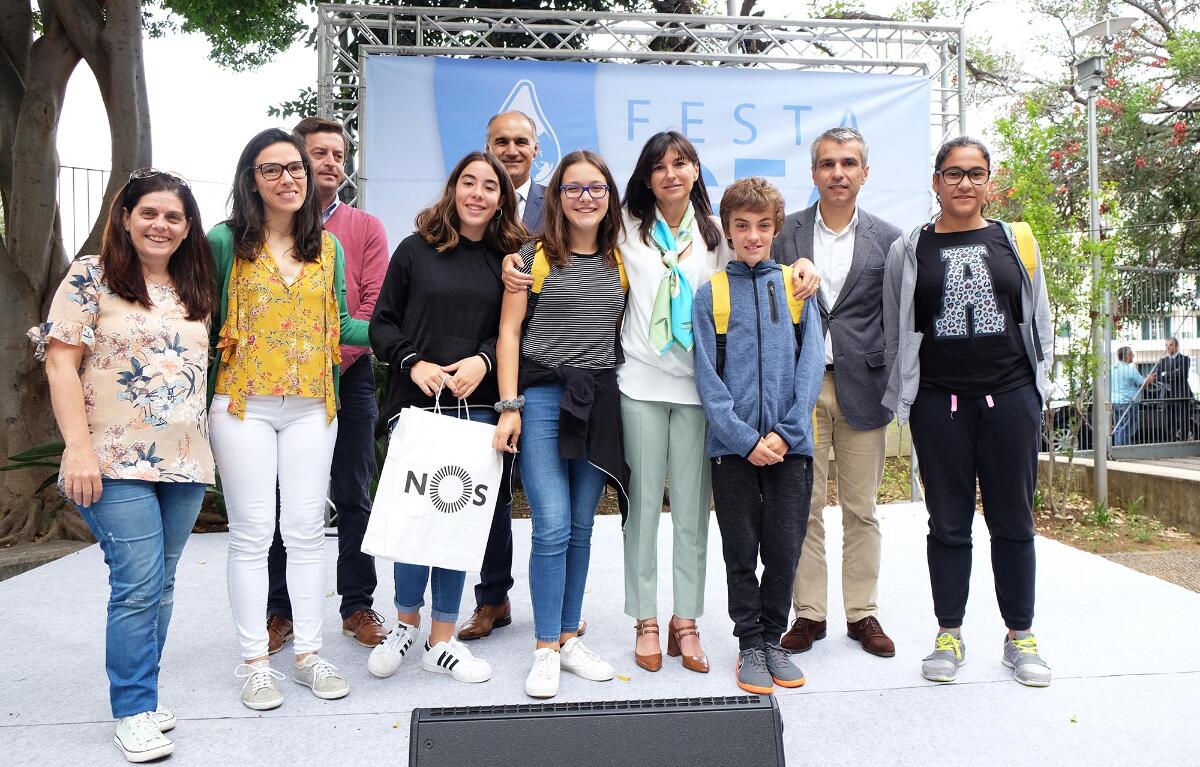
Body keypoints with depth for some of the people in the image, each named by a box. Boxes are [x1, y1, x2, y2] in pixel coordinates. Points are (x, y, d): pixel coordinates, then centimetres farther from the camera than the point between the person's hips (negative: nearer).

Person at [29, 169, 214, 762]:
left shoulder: (194, 289, 12)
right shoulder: (91, 277, -3)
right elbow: (60, 363, -7)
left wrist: (209, 447, 11)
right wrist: (79, 447, -16)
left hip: (185, 465, 5)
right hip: (118, 465, -5)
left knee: (159, 588, 11)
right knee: (139, 586, -8)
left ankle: (138, 693, 24)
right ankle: (133, 713, 5)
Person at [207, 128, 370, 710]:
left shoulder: (328, 246, 10)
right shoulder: (224, 242, 0)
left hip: (312, 406, 3)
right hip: (243, 405, -2)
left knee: (306, 529, 7)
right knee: (252, 532, 3)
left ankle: (309, 653, 18)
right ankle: (254, 662, 14)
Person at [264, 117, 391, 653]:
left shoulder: (365, 228, 7)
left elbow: (374, 305, -2)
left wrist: (332, 357, -13)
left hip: (347, 376, 0)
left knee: (353, 496, 6)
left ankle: (358, 606, 17)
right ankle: (280, 609, 19)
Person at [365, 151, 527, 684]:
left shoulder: (508, 259, 8)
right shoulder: (417, 250, 5)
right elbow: (382, 322, 5)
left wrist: (483, 360, -9)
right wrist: (413, 363, -10)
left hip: (477, 405, 1)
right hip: (414, 401, -1)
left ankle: (442, 639, 18)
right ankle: (406, 621, 26)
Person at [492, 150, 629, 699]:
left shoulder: (619, 261, 12)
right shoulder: (535, 255, 1)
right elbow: (508, 332, -2)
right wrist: (510, 406, -9)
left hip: (600, 401, 4)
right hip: (542, 396, -4)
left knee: (581, 528, 9)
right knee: (553, 527, -9)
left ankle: (569, 638, 22)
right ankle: (546, 651, 4)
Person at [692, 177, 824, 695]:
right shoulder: (710, 294, 2)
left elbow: (811, 364, 0)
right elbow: (707, 377, -4)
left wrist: (785, 432, -11)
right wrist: (746, 438, -13)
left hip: (790, 443, 1)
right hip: (732, 445, -1)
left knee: (784, 551, 7)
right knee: (741, 553, 8)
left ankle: (773, 638, 26)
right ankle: (749, 644, 23)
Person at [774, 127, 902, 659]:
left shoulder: (888, 239, 7)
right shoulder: (785, 233, 6)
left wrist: (895, 386, 0)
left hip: (861, 389, 1)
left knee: (861, 509, 9)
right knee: (803, 508, 4)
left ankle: (862, 613, 22)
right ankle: (809, 614, 16)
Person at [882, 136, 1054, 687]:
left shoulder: (1015, 242, 9)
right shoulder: (908, 250, 5)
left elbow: (1040, 322, 13)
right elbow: (894, 332, 8)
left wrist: (1034, 388, 8)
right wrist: (905, 398, 5)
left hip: (1010, 397, 1)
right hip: (938, 405, -1)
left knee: (1013, 520, 7)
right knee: (948, 522, 5)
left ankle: (1020, 636, 20)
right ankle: (949, 635, 17)